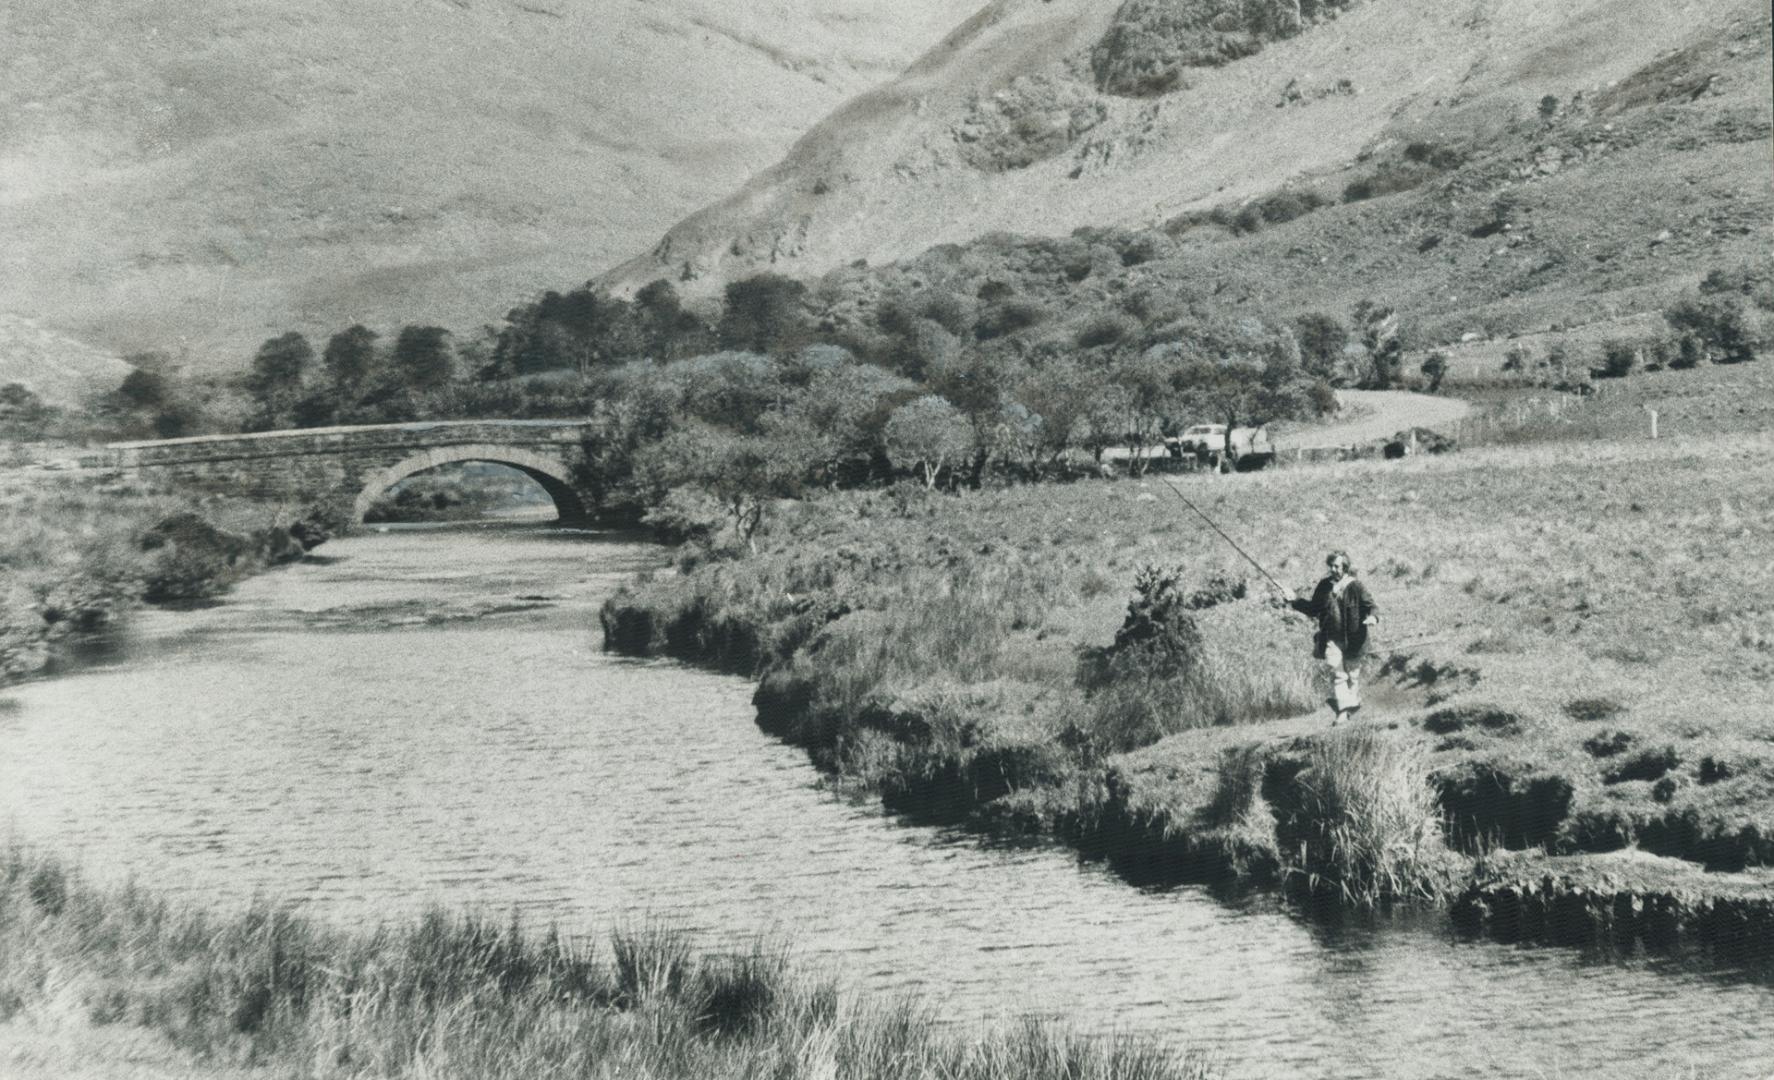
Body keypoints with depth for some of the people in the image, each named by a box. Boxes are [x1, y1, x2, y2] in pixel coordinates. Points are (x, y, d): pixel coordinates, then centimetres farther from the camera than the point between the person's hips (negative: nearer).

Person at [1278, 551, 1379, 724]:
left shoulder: (1356, 587, -9)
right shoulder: (1324, 586, 4)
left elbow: (1372, 606, -8)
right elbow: (1313, 609, 15)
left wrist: (1373, 616, -31)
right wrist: (1295, 600, 7)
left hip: (1352, 639, -3)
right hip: (1332, 638, 3)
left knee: (1353, 673, 11)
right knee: (1337, 674, -4)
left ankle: (1354, 703, 30)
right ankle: (1342, 711, -5)